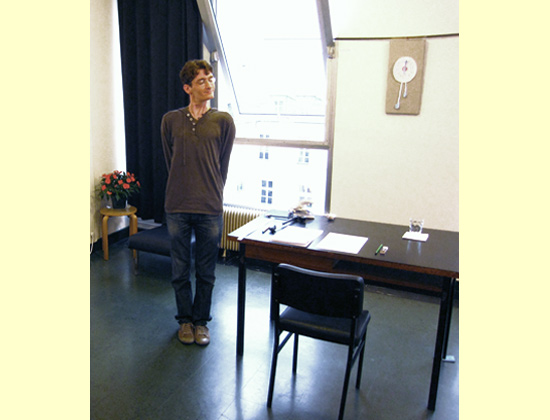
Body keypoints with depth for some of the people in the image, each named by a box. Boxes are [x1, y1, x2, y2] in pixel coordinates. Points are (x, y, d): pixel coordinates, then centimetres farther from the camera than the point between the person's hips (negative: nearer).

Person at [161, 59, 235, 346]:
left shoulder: (223, 121, 2)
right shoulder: (171, 120, 4)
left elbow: (223, 165, 6)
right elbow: (170, 162, 10)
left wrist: (211, 195, 8)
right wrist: (184, 190, 10)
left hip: (210, 209, -1)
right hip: (177, 208, 1)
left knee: (206, 272, 10)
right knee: (180, 270, 12)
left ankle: (201, 320, 29)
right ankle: (185, 320, 32)